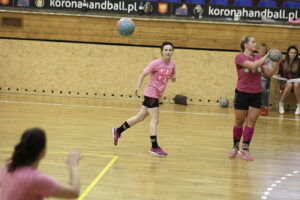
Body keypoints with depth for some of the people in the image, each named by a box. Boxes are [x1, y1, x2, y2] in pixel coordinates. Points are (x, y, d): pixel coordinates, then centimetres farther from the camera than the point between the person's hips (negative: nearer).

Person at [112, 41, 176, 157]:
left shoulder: (172, 64, 4)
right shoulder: (156, 63, -14)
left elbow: (172, 78, 18)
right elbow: (143, 74, -10)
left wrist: (173, 78, -6)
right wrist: (138, 87, -21)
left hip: (157, 94, 7)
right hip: (151, 93, -7)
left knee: (140, 117, 15)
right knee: (154, 120, -7)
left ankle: (118, 131, 28)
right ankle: (154, 147, -1)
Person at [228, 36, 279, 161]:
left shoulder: (258, 58, 6)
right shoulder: (240, 58, -9)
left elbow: (269, 74, 3)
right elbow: (252, 65, -25)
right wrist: (266, 56, -22)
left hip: (256, 95, 4)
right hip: (242, 94, -4)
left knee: (251, 122, 0)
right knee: (239, 122, 6)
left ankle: (245, 149, 5)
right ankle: (235, 147, 22)